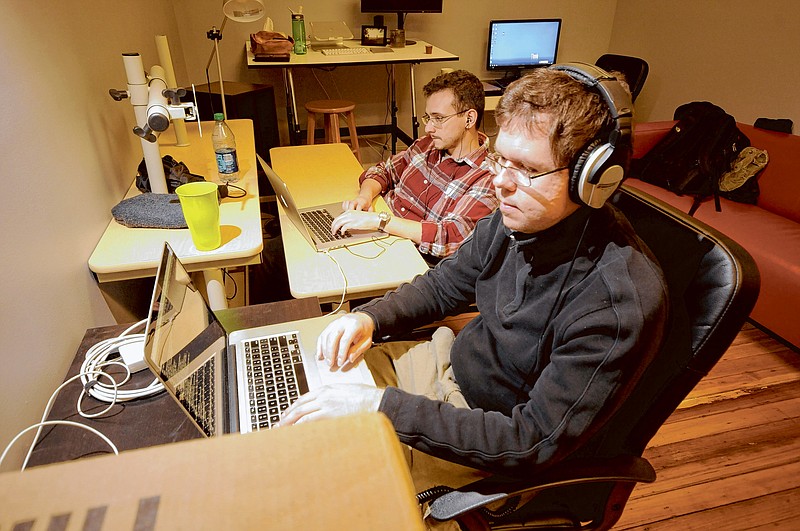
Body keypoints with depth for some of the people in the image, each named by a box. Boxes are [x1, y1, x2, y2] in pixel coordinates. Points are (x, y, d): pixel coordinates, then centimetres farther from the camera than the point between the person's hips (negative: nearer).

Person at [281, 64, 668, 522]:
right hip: (450, 359, 6)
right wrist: (370, 318, -14)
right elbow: (446, 285, 4)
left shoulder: (624, 302, -32)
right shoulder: (521, 215, -11)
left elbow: (533, 443, -29)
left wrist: (384, 407, -33)